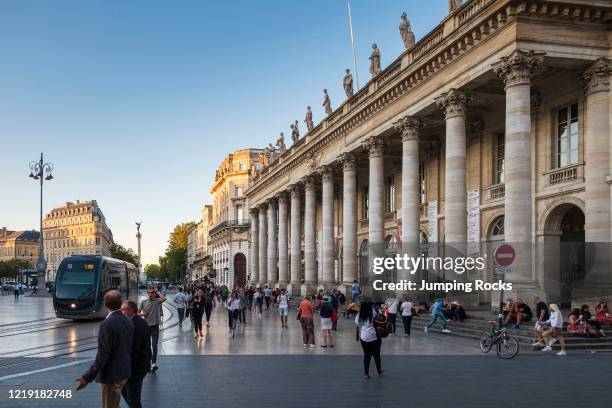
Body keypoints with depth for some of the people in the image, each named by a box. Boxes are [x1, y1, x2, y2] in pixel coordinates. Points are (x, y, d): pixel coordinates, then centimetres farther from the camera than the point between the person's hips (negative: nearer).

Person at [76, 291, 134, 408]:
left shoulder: (107, 324, -22)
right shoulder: (128, 322, 1)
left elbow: (103, 355, -23)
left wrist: (87, 377, -18)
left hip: (111, 375, -7)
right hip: (125, 372, 7)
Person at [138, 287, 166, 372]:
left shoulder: (157, 301, -3)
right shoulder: (143, 302, 2)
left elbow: (164, 298, -25)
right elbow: (137, 313, 7)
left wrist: (157, 291, -13)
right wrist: (143, 314, -14)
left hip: (155, 326, -3)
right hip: (146, 326, 3)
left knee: (154, 345, -12)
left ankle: (154, 363, -18)